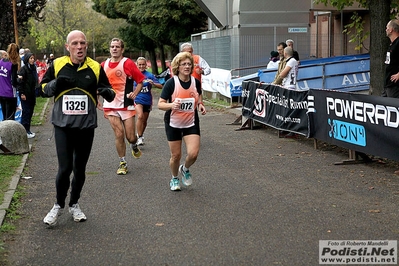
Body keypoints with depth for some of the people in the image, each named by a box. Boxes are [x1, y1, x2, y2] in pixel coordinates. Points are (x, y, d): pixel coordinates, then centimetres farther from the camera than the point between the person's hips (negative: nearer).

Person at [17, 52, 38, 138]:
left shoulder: (33, 68, 12)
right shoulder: (23, 69, -11)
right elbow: (20, 82, -15)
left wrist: (35, 92, 15)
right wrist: (22, 93, -17)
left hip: (32, 94, 7)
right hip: (25, 95, -7)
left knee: (30, 112, 10)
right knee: (26, 112, -4)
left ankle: (28, 130, 17)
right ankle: (24, 131, 2)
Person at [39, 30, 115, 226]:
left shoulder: (95, 67, -1)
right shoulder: (57, 65, -2)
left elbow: (110, 93, 6)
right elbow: (43, 89, 6)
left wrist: (107, 92, -18)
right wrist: (55, 84, -16)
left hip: (86, 127, 1)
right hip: (63, 125, -1)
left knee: (79, 169, 11)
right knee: (65, 168, -7)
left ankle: (74, 204, 32)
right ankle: (58, 205, 17)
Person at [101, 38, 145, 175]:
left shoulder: (128, 63, -7)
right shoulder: (104, 65, 6)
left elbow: (140, 81, -3)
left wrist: (134, 93, -17)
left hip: (126, 105, -2)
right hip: (111, 106, 2)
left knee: (130, 137, 0)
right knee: (119, 134, -5)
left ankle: (134, 146, 38)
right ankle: (122, 163, 11)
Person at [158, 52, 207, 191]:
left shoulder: (196, 82, -4)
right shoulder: (171, 83, -15)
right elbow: (160, 104, -16)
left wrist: (200, 105, -6)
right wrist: (171, 105, -36)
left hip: (191, 123, 2)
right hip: (173, 124, -2)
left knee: (193, 153, -12)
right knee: (176, 155, 5)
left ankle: (185, 169, 23)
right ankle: (174, 179, 34)